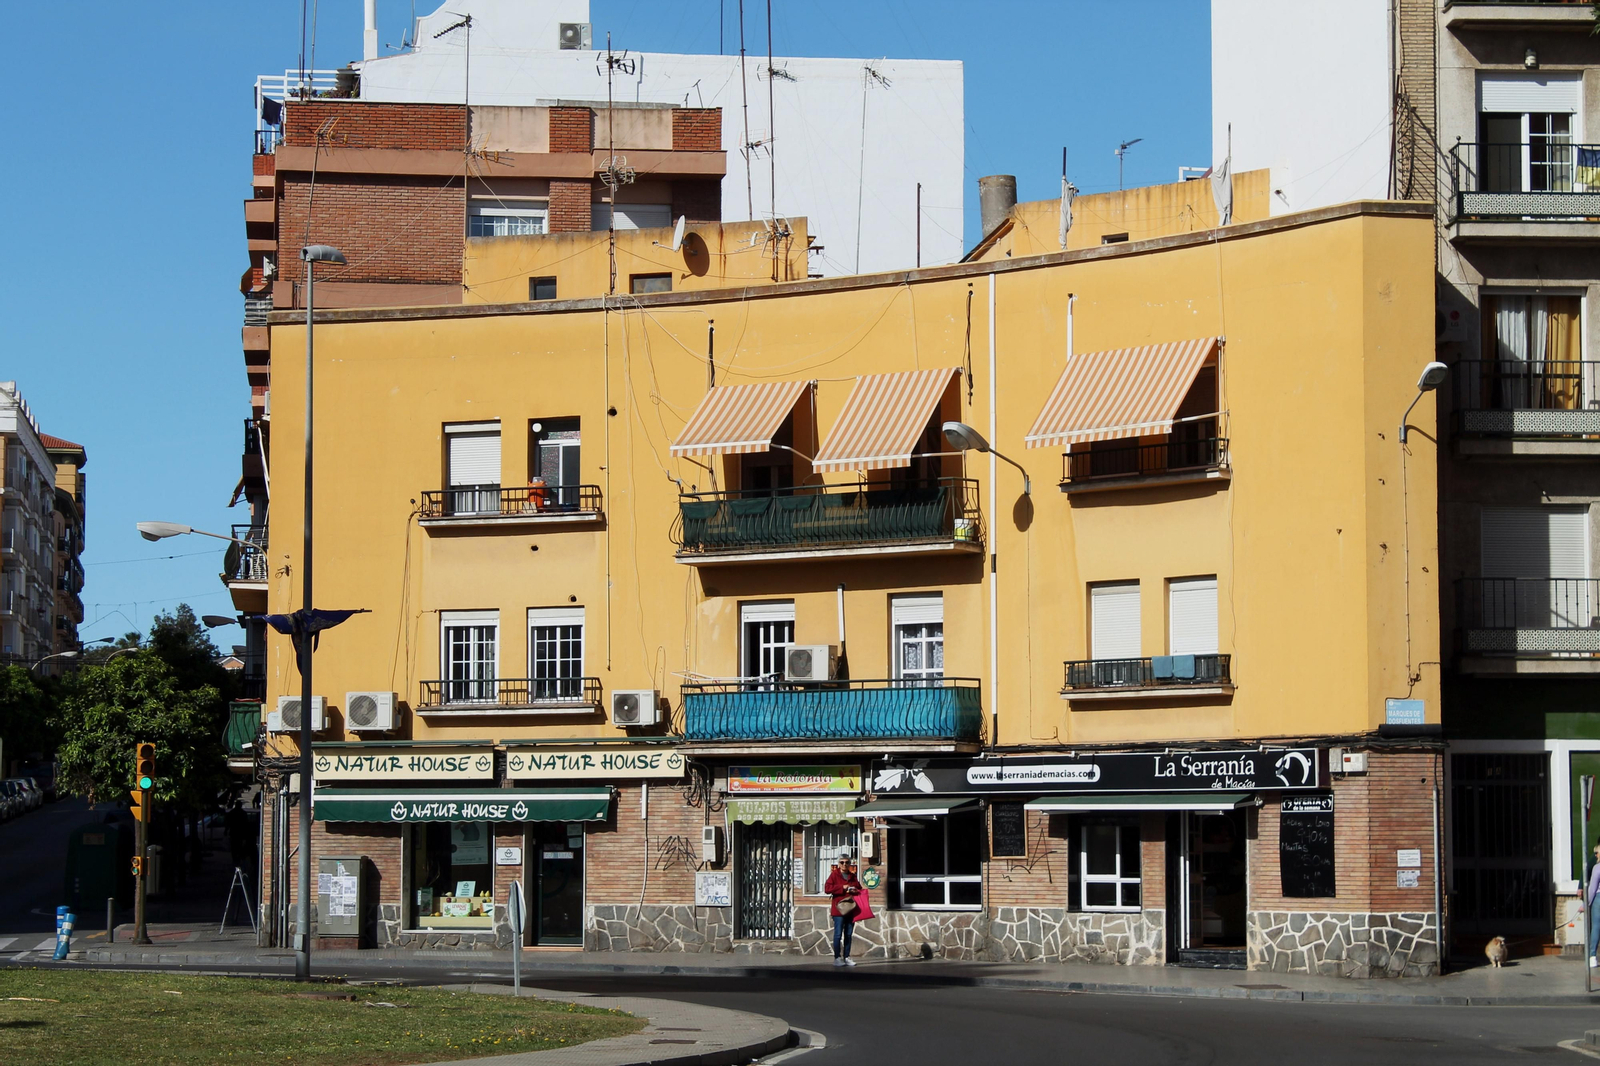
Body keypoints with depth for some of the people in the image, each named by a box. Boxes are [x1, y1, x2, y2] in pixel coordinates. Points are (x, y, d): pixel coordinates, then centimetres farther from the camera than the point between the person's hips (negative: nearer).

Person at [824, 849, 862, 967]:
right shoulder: (834, 874, 2)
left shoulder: (853, 876, 16)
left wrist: (855, 891, -1)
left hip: (851, 909, 5)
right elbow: (827, 889, -9)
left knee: (849, 934, 7)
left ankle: (846, 957, 13)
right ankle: (837, 957, -4)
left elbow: (860, 890, 23)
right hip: (839, 909, -5)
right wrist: (842, 887, -15)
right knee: (838, 934, -7)